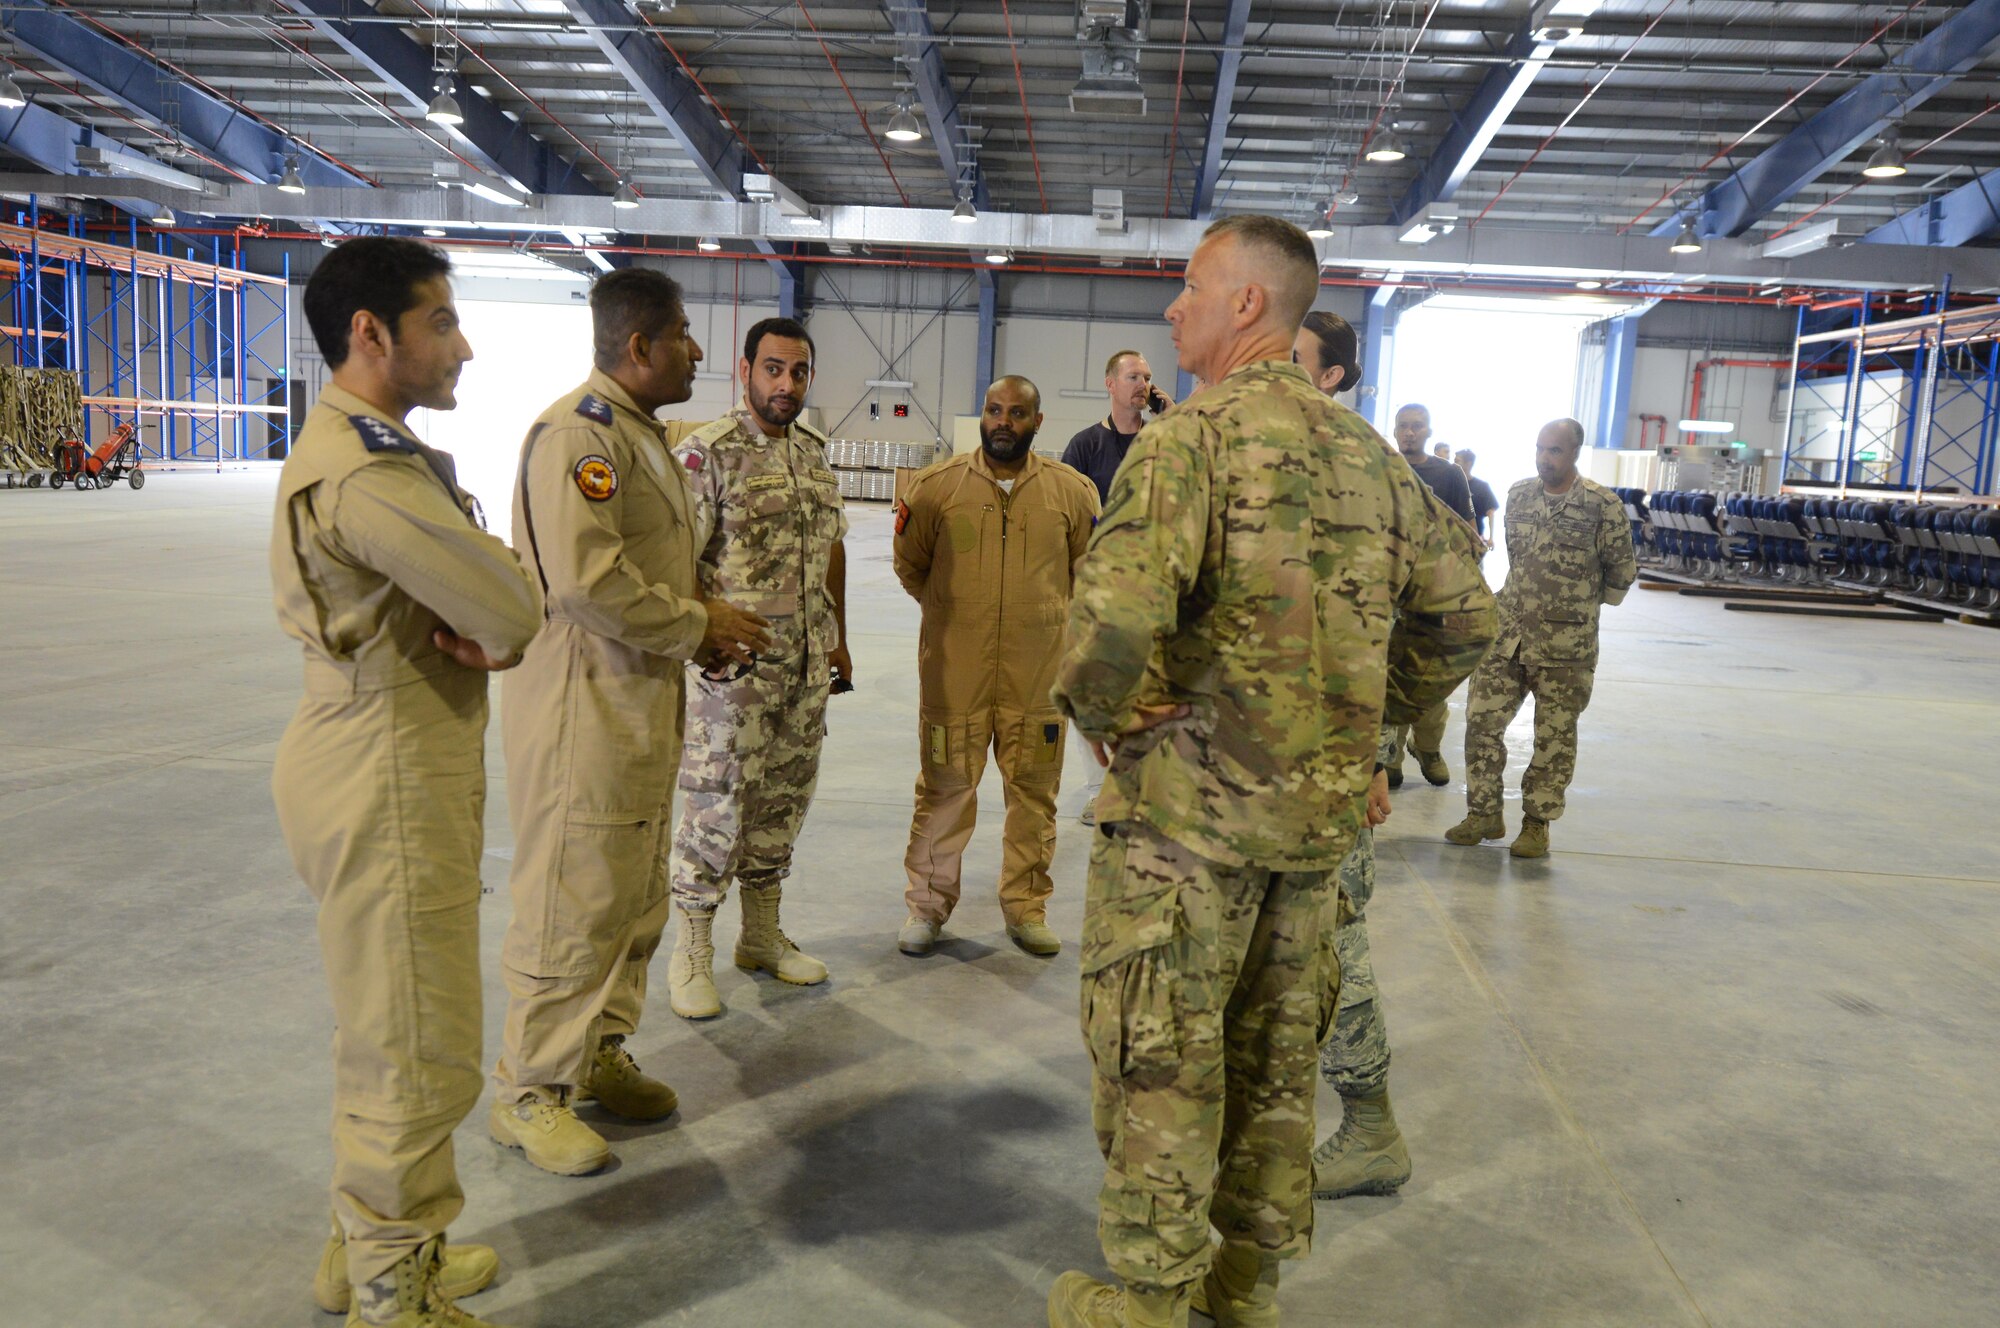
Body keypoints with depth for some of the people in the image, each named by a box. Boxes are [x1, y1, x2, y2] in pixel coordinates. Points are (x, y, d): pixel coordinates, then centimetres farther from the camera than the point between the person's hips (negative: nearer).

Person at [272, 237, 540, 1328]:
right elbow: (515, 607, -23)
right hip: (390, 785, -11)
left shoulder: (355, 446, 13)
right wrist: (492, 630, -3)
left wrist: (479, 630, -10)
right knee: (419, 1059, 3)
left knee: (390, 1036, 24)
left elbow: (491, 602, 10)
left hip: (393, 772, 11)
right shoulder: (368, 468, -22)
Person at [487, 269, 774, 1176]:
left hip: (645, 701, 10)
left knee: (635, 897, 17)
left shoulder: (641, 431, 17)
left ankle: (598, 1058, 32)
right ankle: (527, 1092, 14)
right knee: (573, 906, -1)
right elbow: (585, 579, -27)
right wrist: (696, 626, -16)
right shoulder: (577, 431, -16)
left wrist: (707, 624, 5)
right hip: (584, 702, -10)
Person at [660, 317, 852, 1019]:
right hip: (734, 668, -7)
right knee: (716, 806, -1)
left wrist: (838, 640, 17)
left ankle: (763, 935, 29)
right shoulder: (706, 452, -10)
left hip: (807, 666, 7)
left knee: (783, 802, 14)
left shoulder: (815, 452, 12)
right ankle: (691, 952, 14)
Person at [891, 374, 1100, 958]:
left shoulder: (1072, 490, 1)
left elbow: (1090, 570, 15)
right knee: (944, 788, 6)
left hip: (1039, 671, 1)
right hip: (954, 670, -1)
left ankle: (1026, 906, 25)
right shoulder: (937, 485, -1)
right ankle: (927, 905, 22)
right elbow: (910, 565, 12)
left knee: (1034, 790, 9)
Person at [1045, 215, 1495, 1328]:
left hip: (1188, 809, -7)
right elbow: (1463, 614, 13)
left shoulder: (1194, 435, -15)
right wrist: (1369, 718, 17)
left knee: (1160, 1065, 8)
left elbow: (1115, 620, -31)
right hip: (1319, 811, 7)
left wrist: (1114, 720, -13)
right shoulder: (1367, 452, 7)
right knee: (1275, 1053, 19)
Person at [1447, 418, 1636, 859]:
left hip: (1565, 646, -4)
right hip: (1507, 634, 4)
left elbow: (1622, 572, 1)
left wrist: (1581, 602, 10)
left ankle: (1537, 823, 18)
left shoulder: (1603, 505, -8)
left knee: (1554, 739, 6)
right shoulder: (1518, 495, 6)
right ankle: (1484, 814, 17)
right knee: (1481, 720, 3)